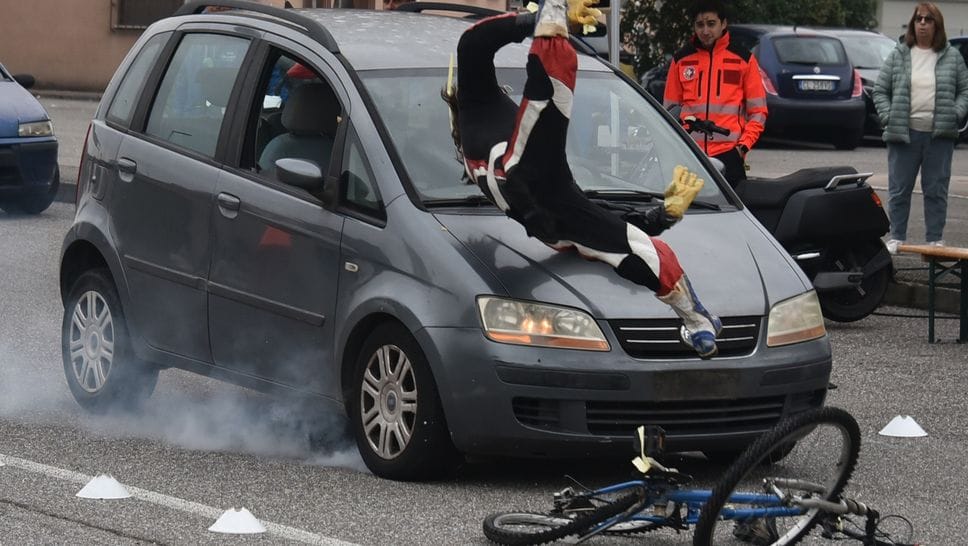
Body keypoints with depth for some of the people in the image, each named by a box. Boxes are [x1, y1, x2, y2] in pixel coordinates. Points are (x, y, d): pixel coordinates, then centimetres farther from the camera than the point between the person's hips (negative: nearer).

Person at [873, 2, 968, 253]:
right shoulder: (898, 56, 6)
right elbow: (880, 90, 8)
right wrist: (888, 117, -5)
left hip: (940, 136, 0)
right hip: (904, 135, 0)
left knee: (936, 190, 4)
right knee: (899, 190, 3)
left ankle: (935, 240, 11)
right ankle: (896, 237, 12)